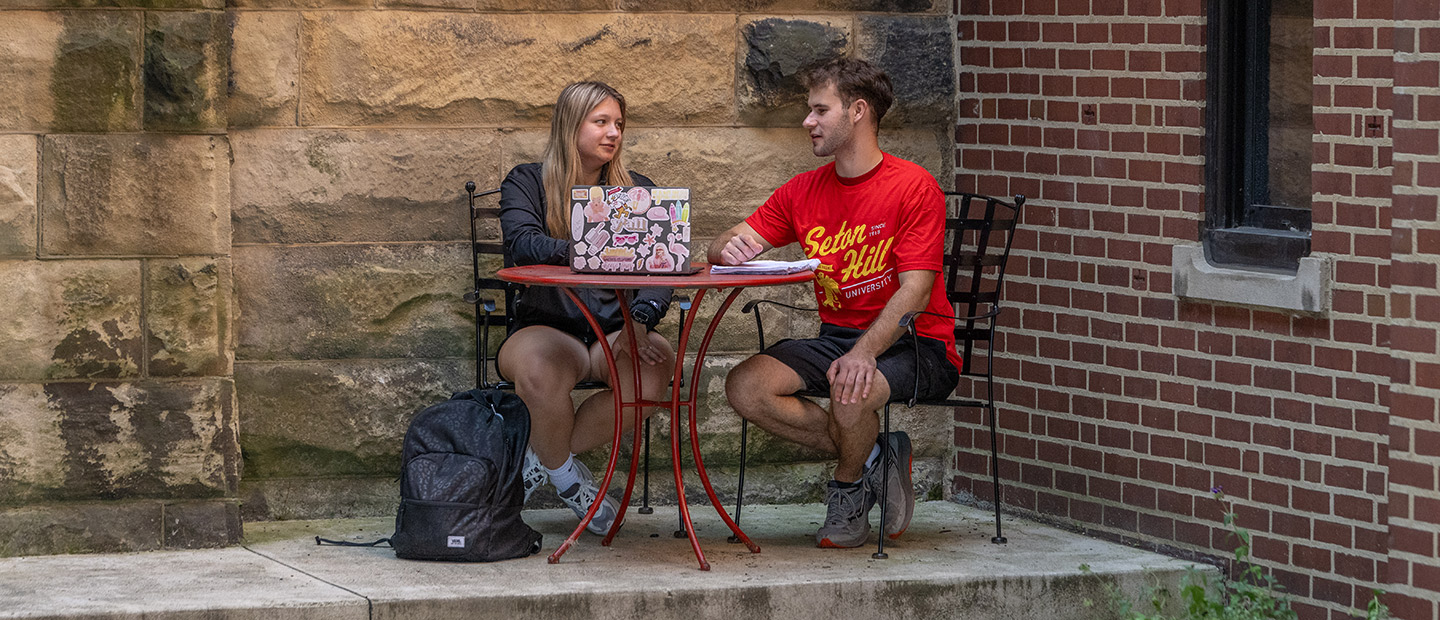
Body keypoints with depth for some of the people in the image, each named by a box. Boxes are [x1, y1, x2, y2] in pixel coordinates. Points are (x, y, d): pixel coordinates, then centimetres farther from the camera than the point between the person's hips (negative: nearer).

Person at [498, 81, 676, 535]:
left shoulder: (637, 192, 15)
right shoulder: (527, 183, 7)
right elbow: (521, 244, -15)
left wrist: (640, 319, -22)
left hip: (614, 331, 3)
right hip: (545, 325, -3)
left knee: (655, 368, -33)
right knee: (541, 370, -40)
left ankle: (542, 459, -9)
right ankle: (563, 474, -6)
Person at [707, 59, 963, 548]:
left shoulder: (913, 187, -10)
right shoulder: (804, 192, 8)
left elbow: (915, 292, -18)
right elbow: (721, 251, 9)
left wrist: (864, 353, -33)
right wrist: (732, 248, -18)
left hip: (914, 343, -6)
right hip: (836, 337, 6)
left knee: (851, 392, -37)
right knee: (745, 388, -18)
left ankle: (849, 494, -4)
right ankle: (871, 458, -6)